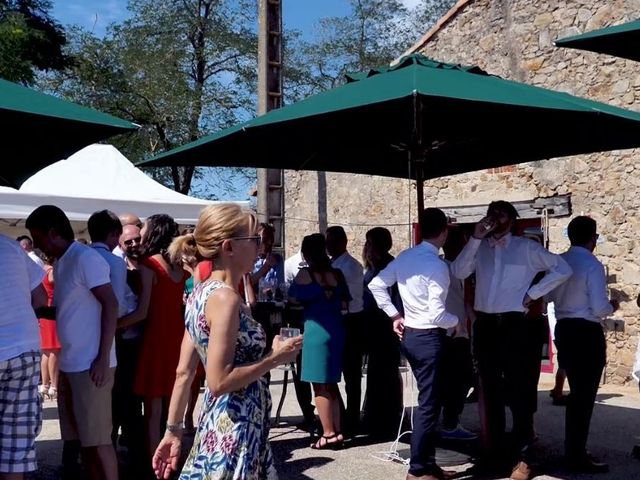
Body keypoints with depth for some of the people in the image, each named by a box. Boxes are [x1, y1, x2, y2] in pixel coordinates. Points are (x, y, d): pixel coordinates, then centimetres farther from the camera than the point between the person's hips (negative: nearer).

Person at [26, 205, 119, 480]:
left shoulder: (86, 258, -11)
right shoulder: (61, 263, 15)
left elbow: (110, 305, -16)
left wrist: (103, 358, -19)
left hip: (90, 365, -9)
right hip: (70, 364, 9)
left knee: (97, 439, -3)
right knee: (81, 437, 13)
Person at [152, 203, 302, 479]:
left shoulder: (202, 293, 7)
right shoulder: (225, 298, -20)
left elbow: (184, 372, 8)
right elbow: (219, 381, -23)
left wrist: (173, 430, 12)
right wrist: (275, 358, -14)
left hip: (216, 425, 8)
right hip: (234, 432, -8)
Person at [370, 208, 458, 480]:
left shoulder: (404, 257, 4)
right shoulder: (436, 265, -19)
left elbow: (376, 285, 9)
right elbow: (437, 315, -21)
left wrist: (394, 315, 13)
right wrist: (456, 321, -1)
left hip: (408, 334, 8)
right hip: (428, 338, -8)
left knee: (427, 401, 18)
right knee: (428, 404, 1)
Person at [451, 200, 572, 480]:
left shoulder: (527, 248, 0)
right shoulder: (480, 249, 9)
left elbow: (563, 270, -4)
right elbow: (458, 273, -7)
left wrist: (533, 293, -8)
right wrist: (476, 238, -9)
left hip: (516, 325, -4)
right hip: (485, 326, 4)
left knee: (520, 392, 2)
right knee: (489, 391, 12)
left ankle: (523, 457, 10)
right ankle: (492, 452, 23)